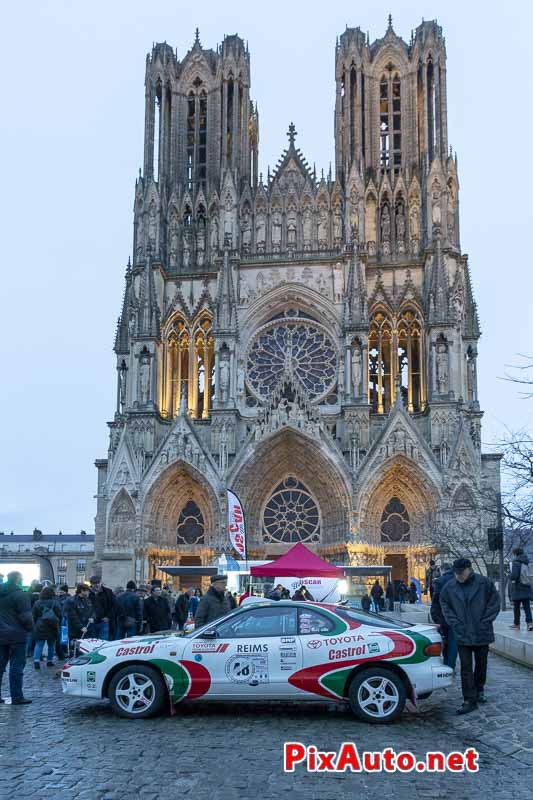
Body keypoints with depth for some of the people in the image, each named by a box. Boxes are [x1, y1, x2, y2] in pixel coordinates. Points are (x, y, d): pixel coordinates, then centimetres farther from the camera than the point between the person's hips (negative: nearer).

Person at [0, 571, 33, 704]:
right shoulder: (21, 595, -14)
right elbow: (26, 617, -16)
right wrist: (30, 627, 1)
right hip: (17, 635, -6)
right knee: (16, 666, -1)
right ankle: (17, 697, 2)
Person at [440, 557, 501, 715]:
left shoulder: (485, 583, -8)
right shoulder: (449, 587, -2)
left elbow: (494, 603, -3)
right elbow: (445, 606, 7)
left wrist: (485, 622, -9)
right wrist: (454, 623, -4)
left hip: (482, 634, 0)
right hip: (462, 635, 0)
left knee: (481, 664, 16)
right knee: (466, 668, -1)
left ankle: (479, 689, 39)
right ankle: (469, 700, 2)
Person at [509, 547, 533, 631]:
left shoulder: (516, 562, -11)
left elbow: (514, 575, -21)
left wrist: (512, 579, -1)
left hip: (518, 587, -5)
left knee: (516, 607, 7)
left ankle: (516, 623, 13)